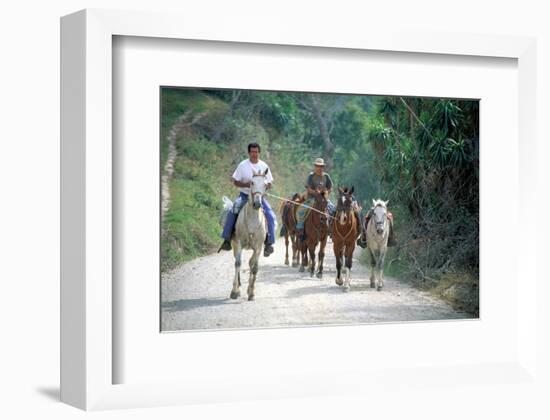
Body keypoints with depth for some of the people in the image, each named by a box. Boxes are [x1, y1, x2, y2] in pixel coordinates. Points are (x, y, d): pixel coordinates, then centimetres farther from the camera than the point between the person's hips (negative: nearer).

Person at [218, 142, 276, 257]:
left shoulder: (264, 166, 3)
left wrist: (265, 185, -15)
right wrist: (247, 184, -19)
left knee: (271, 216, -18)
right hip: (245, 195, -1)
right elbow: (235, 181, -1)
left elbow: (270, 183, 8)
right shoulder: (243, 165, -3)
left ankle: (269, 243, -7)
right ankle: (227, 239, -17)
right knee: (232, 212, -26)